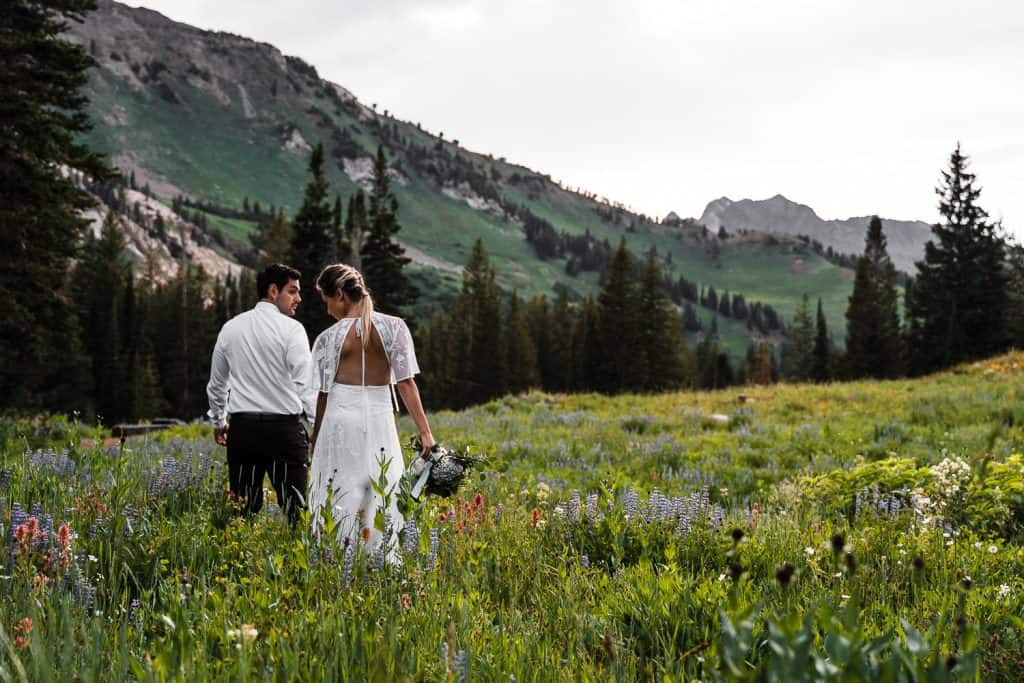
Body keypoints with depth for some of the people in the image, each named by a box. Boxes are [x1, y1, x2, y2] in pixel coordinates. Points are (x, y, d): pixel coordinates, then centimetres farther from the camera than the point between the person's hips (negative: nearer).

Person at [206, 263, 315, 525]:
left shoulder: (231, 328, 12)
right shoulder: (291, 329, -5)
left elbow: (217, 384, 22)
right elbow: (306, 385, -11)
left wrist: (219, 421, 36)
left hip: (241, 427, 5)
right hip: (284, 426, -5)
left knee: (242, 512, 8)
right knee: (295, 510, -2)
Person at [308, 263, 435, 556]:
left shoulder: (329, 338, -2)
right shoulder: (393, 327, 0)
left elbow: (322, 395, 2)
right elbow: (406, 383, -4)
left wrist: (315, 444, 11)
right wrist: (425, 432, -2)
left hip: (340, 421, -1)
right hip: (380, 420, 1)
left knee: (339, 501, 4)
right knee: (381, 504, 7)